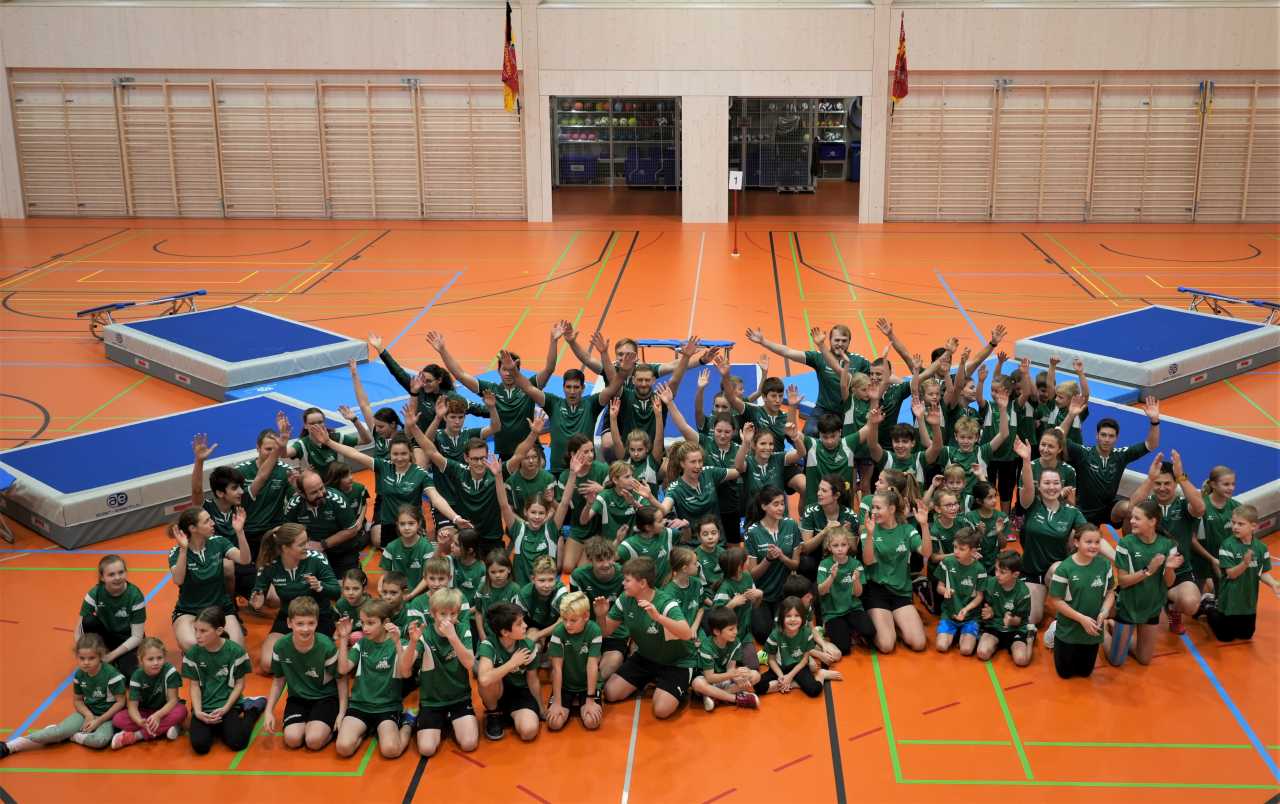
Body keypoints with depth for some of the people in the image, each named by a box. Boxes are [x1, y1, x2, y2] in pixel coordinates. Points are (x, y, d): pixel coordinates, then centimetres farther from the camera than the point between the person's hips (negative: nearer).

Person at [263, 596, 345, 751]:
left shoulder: (327, 647, -21)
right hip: (298, 697, 3)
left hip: (326, 697, -3)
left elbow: (341, 680, -9)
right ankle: (306, 723, 10)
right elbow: (279, 680, 4)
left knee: (314, 741, -25)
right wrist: (269, 711, -2)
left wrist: (341, 714, -12)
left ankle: (330, 728, 7)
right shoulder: (280, 647, -12)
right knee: (292, 739, -21)